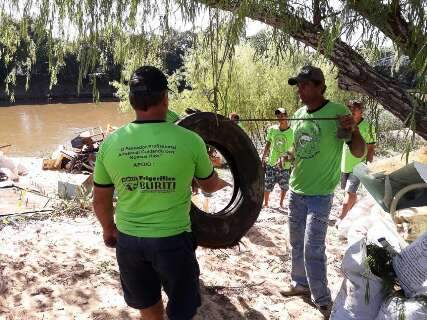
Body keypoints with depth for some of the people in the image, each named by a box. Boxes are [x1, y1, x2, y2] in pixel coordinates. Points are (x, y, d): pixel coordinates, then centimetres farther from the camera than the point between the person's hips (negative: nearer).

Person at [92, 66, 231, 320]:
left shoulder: (111, 143, -7)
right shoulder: (189, 140, -13)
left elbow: (100, 201, 4)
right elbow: (209, 186, 5)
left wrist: (109, 229, 24)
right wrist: (224, 183, 29)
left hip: (128, 240, 3)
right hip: (173, 240, -2)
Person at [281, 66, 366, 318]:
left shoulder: (337, 112, -15)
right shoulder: (299, 114, 4)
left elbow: (359, 152, -15)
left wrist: (353, 130, -34)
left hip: (320, 194, -7)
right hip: (296, 190, 7)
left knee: (313, 248, -7)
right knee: (297, 243, 17)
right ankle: (301, 284, 34)